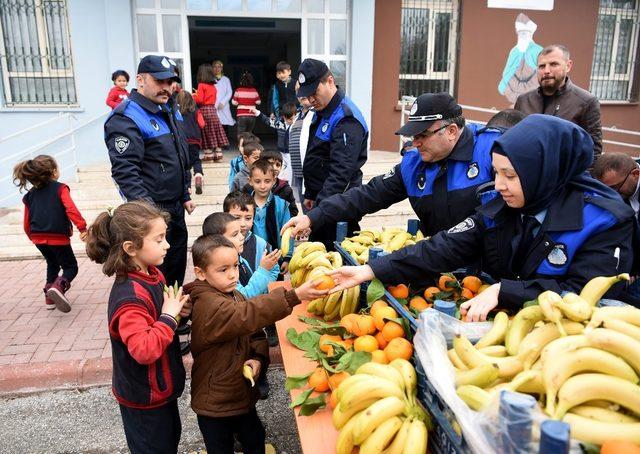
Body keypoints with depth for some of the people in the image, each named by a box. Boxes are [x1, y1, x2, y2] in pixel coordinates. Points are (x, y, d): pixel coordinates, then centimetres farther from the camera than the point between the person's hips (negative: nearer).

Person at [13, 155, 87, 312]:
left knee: (52, 264, 27)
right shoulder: (60, 188, -4)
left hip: (38, 238, 6)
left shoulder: (30, 195, 12)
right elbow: (71, 209, -19)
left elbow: (27, 223, 14)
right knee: (71, 267, 8)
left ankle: (50, 298, 24)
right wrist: (82, 227, -21)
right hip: (58, 237, -5)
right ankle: (59, 286, -22)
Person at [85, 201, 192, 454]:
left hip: (161, 388, 8)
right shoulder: (129, 297, -32)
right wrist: (169, 317, -29)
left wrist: (179, 313, -6)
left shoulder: (153, 274, -4)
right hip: (144, 399, -8)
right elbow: (144, 350, -37)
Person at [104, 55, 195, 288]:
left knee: (177, 267, 19)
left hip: (176, 207, 9)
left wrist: (185, 195, 20)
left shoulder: (169, 111, 12)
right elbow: (125, 172, -25)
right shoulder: (125, 119, -17)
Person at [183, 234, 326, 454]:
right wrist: (295, 296, -50)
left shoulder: (235, 295, 2)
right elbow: (248, 315, -42)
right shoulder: (207, 305, -27)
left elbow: (255, 333, 7)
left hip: (241, 392, 7)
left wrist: (258, 358, -15)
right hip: (215, 401, -7)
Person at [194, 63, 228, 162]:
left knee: (206, 133, -1)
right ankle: (218, 153, 8)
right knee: (215, 132, 7)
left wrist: (194, 96, 4)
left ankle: (209, 154, 1)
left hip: (204, 110, -6)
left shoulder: (201, 85, -10)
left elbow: (199, 99, -15)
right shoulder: (213, 86, 10)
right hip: (213, 109, 6)